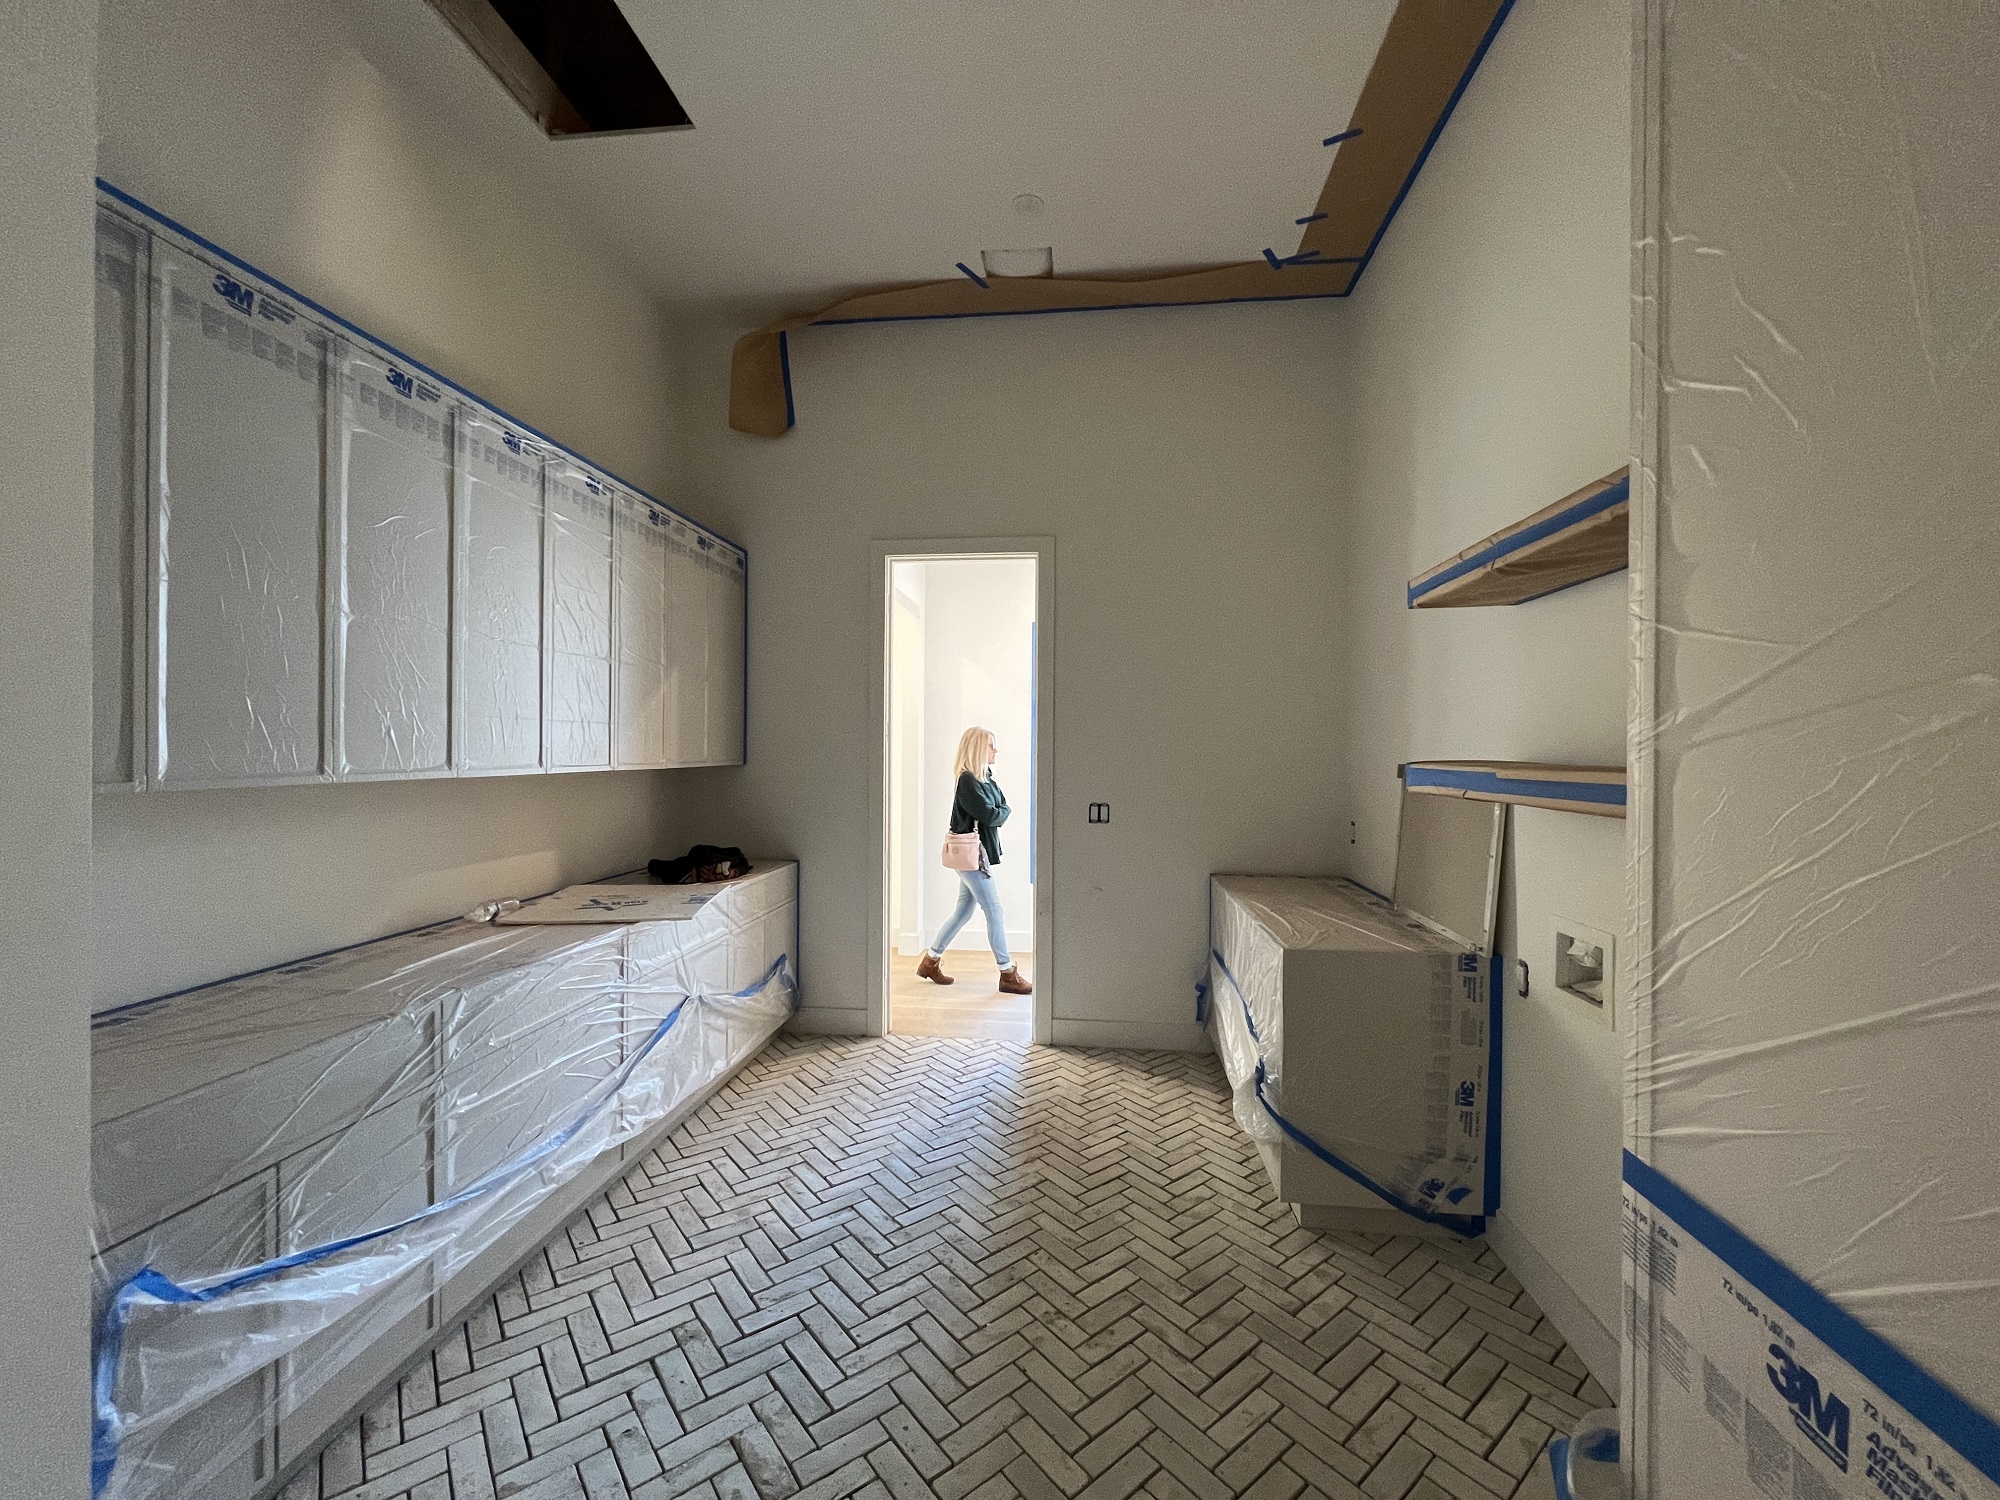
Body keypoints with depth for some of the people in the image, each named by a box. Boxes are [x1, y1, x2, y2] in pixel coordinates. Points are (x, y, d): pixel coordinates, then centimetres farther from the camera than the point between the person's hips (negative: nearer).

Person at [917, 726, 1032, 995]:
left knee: (963, 911, 16)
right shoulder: (967, 781, -17)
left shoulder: (985, 778, 12)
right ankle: (1008, 975, 6)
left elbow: (1002, 806, 9)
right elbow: (989, 815, -19)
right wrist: (1004, 811, -2)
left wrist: (999, 812, -10)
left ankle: (931, 961, 27)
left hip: (976, 853, 9)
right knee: (995, 913, -3)